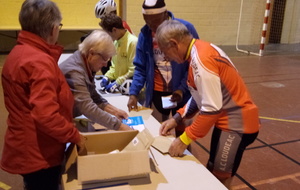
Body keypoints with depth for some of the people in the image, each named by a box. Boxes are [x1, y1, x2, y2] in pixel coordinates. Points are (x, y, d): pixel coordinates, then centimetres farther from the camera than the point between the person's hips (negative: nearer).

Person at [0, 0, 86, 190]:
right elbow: (46, 116, -32)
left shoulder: (18, 53, 5)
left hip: (28, 149, 9)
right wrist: (75, 135, -18)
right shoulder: (40, 62, -26)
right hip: (39, 153, -9)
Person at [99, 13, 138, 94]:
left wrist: (117, 83, -17)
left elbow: (133, 71, -18)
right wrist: (107, 77, 4)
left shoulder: (133, 42, -16)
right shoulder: (116, 42, 9)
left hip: (128, 89, -7)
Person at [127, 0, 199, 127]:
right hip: (156, 92, 3)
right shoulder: (145, 33, -3)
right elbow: (140, 67, 1)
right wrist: (134, 93, -10)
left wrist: (182, 89, -19)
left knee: (182, 131, 12)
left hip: (182, 92, -2)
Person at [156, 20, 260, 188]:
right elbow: (201, 96, 10)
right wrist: (177, 118, 4)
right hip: (227, 120, 9)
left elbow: (212, 109, -27)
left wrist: (185, 139, -20)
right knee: (213, 172, 19)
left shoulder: (201, 59, -26)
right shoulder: (199, 51, 4)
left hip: (237, 124, -9)